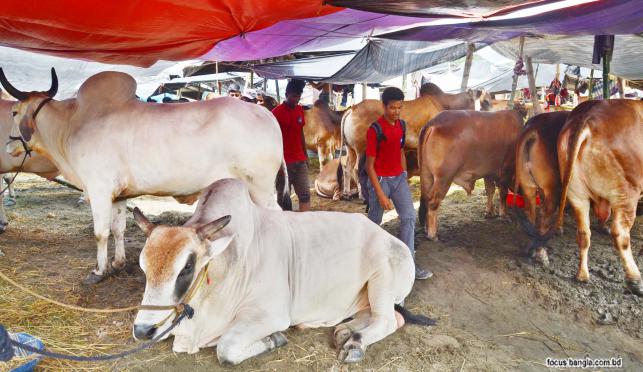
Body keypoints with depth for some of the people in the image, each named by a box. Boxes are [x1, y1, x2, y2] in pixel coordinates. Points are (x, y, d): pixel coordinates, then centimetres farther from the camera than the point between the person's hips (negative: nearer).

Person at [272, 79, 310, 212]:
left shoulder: (300, 110, 10)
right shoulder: (277, 112, -10)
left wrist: (305, 156, 16)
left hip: (300, 161, 6)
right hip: (284, 162, -6)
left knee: (305, 194, 3)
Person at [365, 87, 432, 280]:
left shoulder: (401, 125, 3)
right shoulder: (375, 129, -18)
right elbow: (369, 165, -17)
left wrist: (405, 177, 15)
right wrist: (381, 195, -20)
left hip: (399, 178, 6)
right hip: (380, 179, -6)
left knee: (409, 217, 0)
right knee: (375, 221, 7)